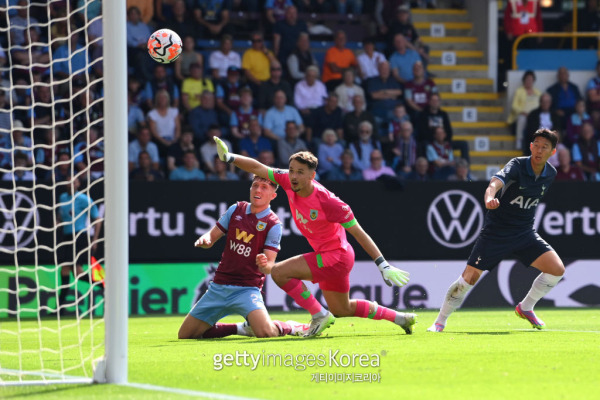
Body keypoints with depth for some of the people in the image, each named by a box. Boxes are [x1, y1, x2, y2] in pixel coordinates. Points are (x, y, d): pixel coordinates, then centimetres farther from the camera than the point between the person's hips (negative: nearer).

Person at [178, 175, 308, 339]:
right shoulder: (236, 210, 6)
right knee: (185, 335, 3)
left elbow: (269, 266, -10)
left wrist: (264, 265, -35)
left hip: (247, 289, -5)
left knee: (265, 332, -32)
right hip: (219, 286, 5)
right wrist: (204, 240, -13)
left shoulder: (273, 224, -7)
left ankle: (290, 327, 7)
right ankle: (242, 328, 22)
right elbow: (212, 236, 11)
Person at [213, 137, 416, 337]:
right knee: (342, 310, 24)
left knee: (279, 272, -18)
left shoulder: (327, 202, -28)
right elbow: (258, 168, -3)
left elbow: (360, 234, -22)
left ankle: (320, 315, -7)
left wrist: (384, 266, -21)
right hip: (326, 256, 8)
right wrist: (228, 157, -17)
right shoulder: (289, 181, -11)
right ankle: (401, 318, 36)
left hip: (336, 257, -8)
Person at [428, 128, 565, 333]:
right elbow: (495, 183, -38)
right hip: (496, 231, -5)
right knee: (469, 278, -10)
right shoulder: (517, 166, -19)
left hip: (525, 233, 5)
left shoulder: (550, 174, 0)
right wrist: (489, 199, -60)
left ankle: (526, 308, 12)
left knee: (556, 269, -11)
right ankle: (440, 321, 9)